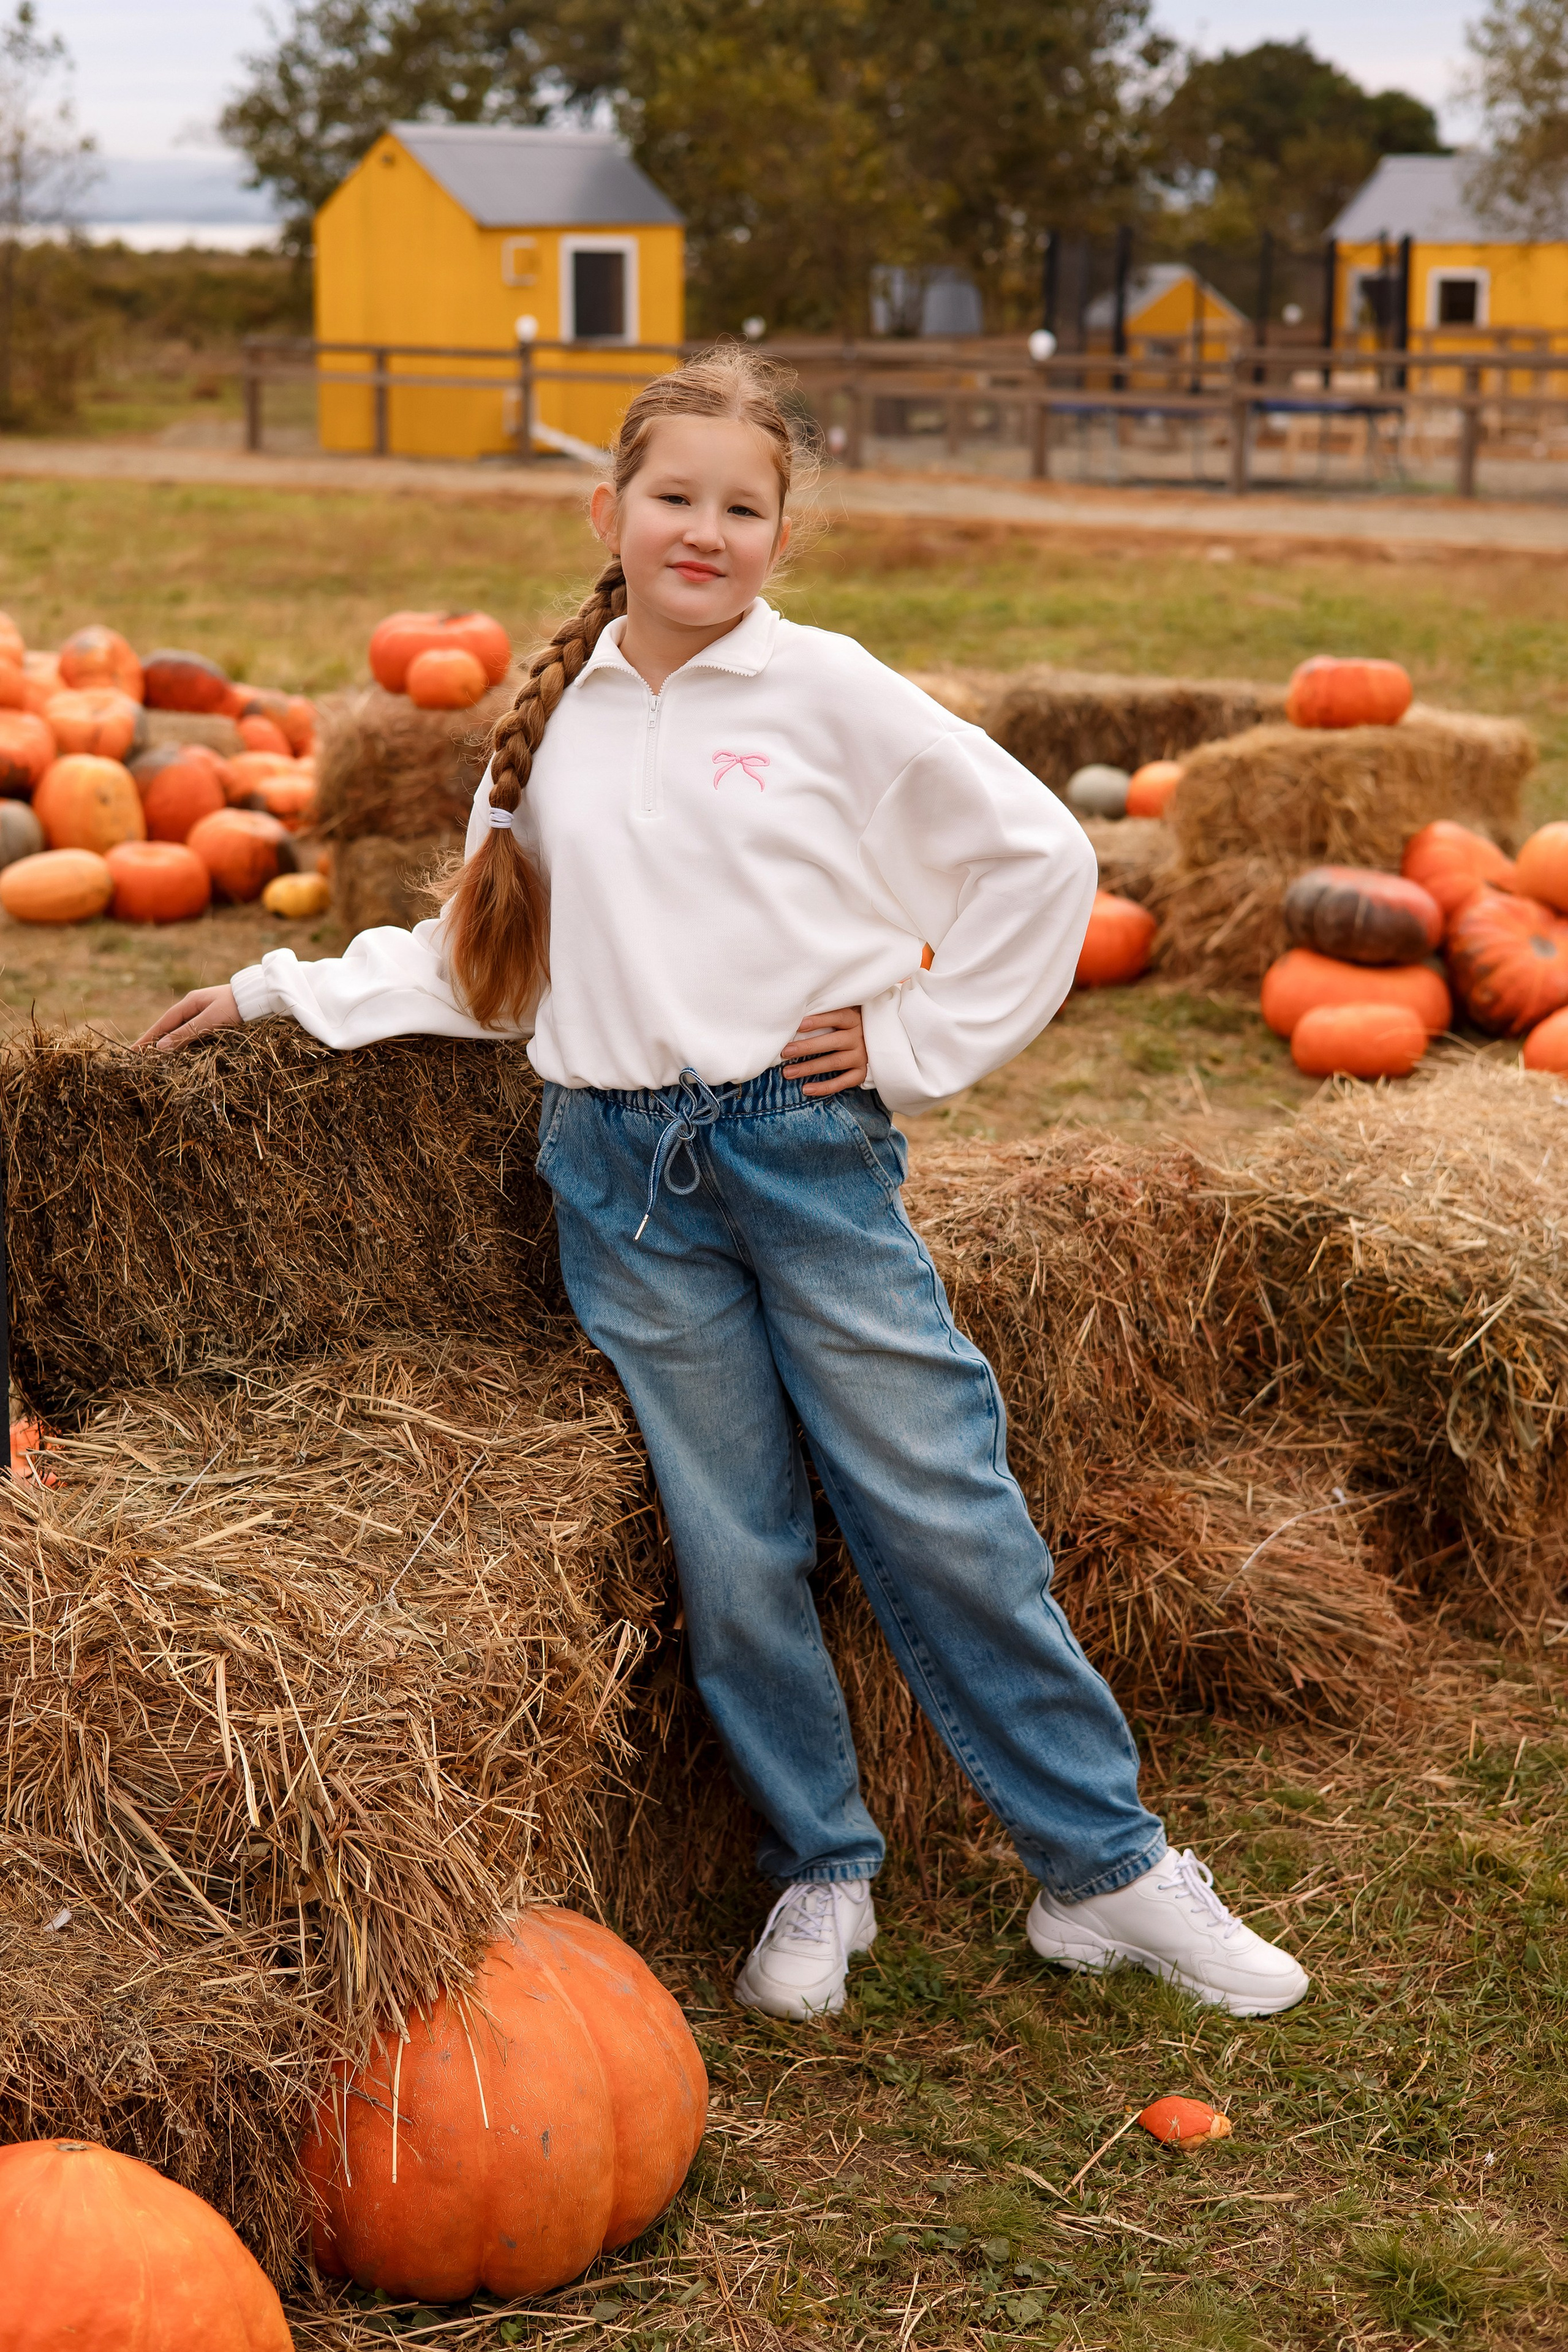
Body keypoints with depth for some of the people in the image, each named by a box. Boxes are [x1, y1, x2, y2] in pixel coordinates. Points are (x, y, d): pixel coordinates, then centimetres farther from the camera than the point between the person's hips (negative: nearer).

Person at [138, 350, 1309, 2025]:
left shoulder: (825, 689, -2)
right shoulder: (551, 722, 10)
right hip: (623, 1180, 3)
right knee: (732, 1557, 5)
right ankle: (820, 1874, 22)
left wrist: (920, 1039, -2)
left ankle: (1107, 1869, 10)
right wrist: (283, 988, 15)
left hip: (810, 1149, -3)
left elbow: (1038, 856, 1)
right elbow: (482, 956, 19)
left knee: (948, 1521, -2)